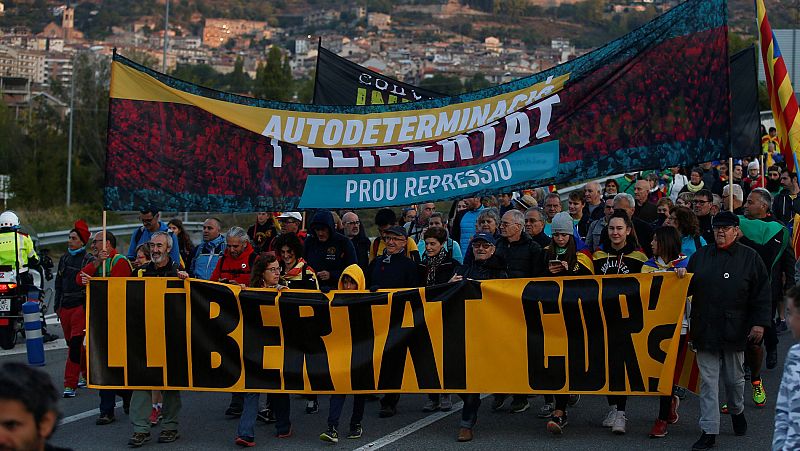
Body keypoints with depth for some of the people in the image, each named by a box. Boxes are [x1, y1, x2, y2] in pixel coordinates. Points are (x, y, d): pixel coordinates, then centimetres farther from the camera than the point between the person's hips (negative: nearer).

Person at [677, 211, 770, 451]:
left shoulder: (749, 258, 0)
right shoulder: (700, 256, 9)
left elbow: (762, 294, -2)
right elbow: (689, 288, 16)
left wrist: (759, 323, -9)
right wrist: (682, 277, -6)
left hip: (734, 330, -2)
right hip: (705, 329, 2)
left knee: (734, 377, 14)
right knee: (708, 381, 0)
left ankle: (737, 411, 43)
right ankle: (709, 431, 1)